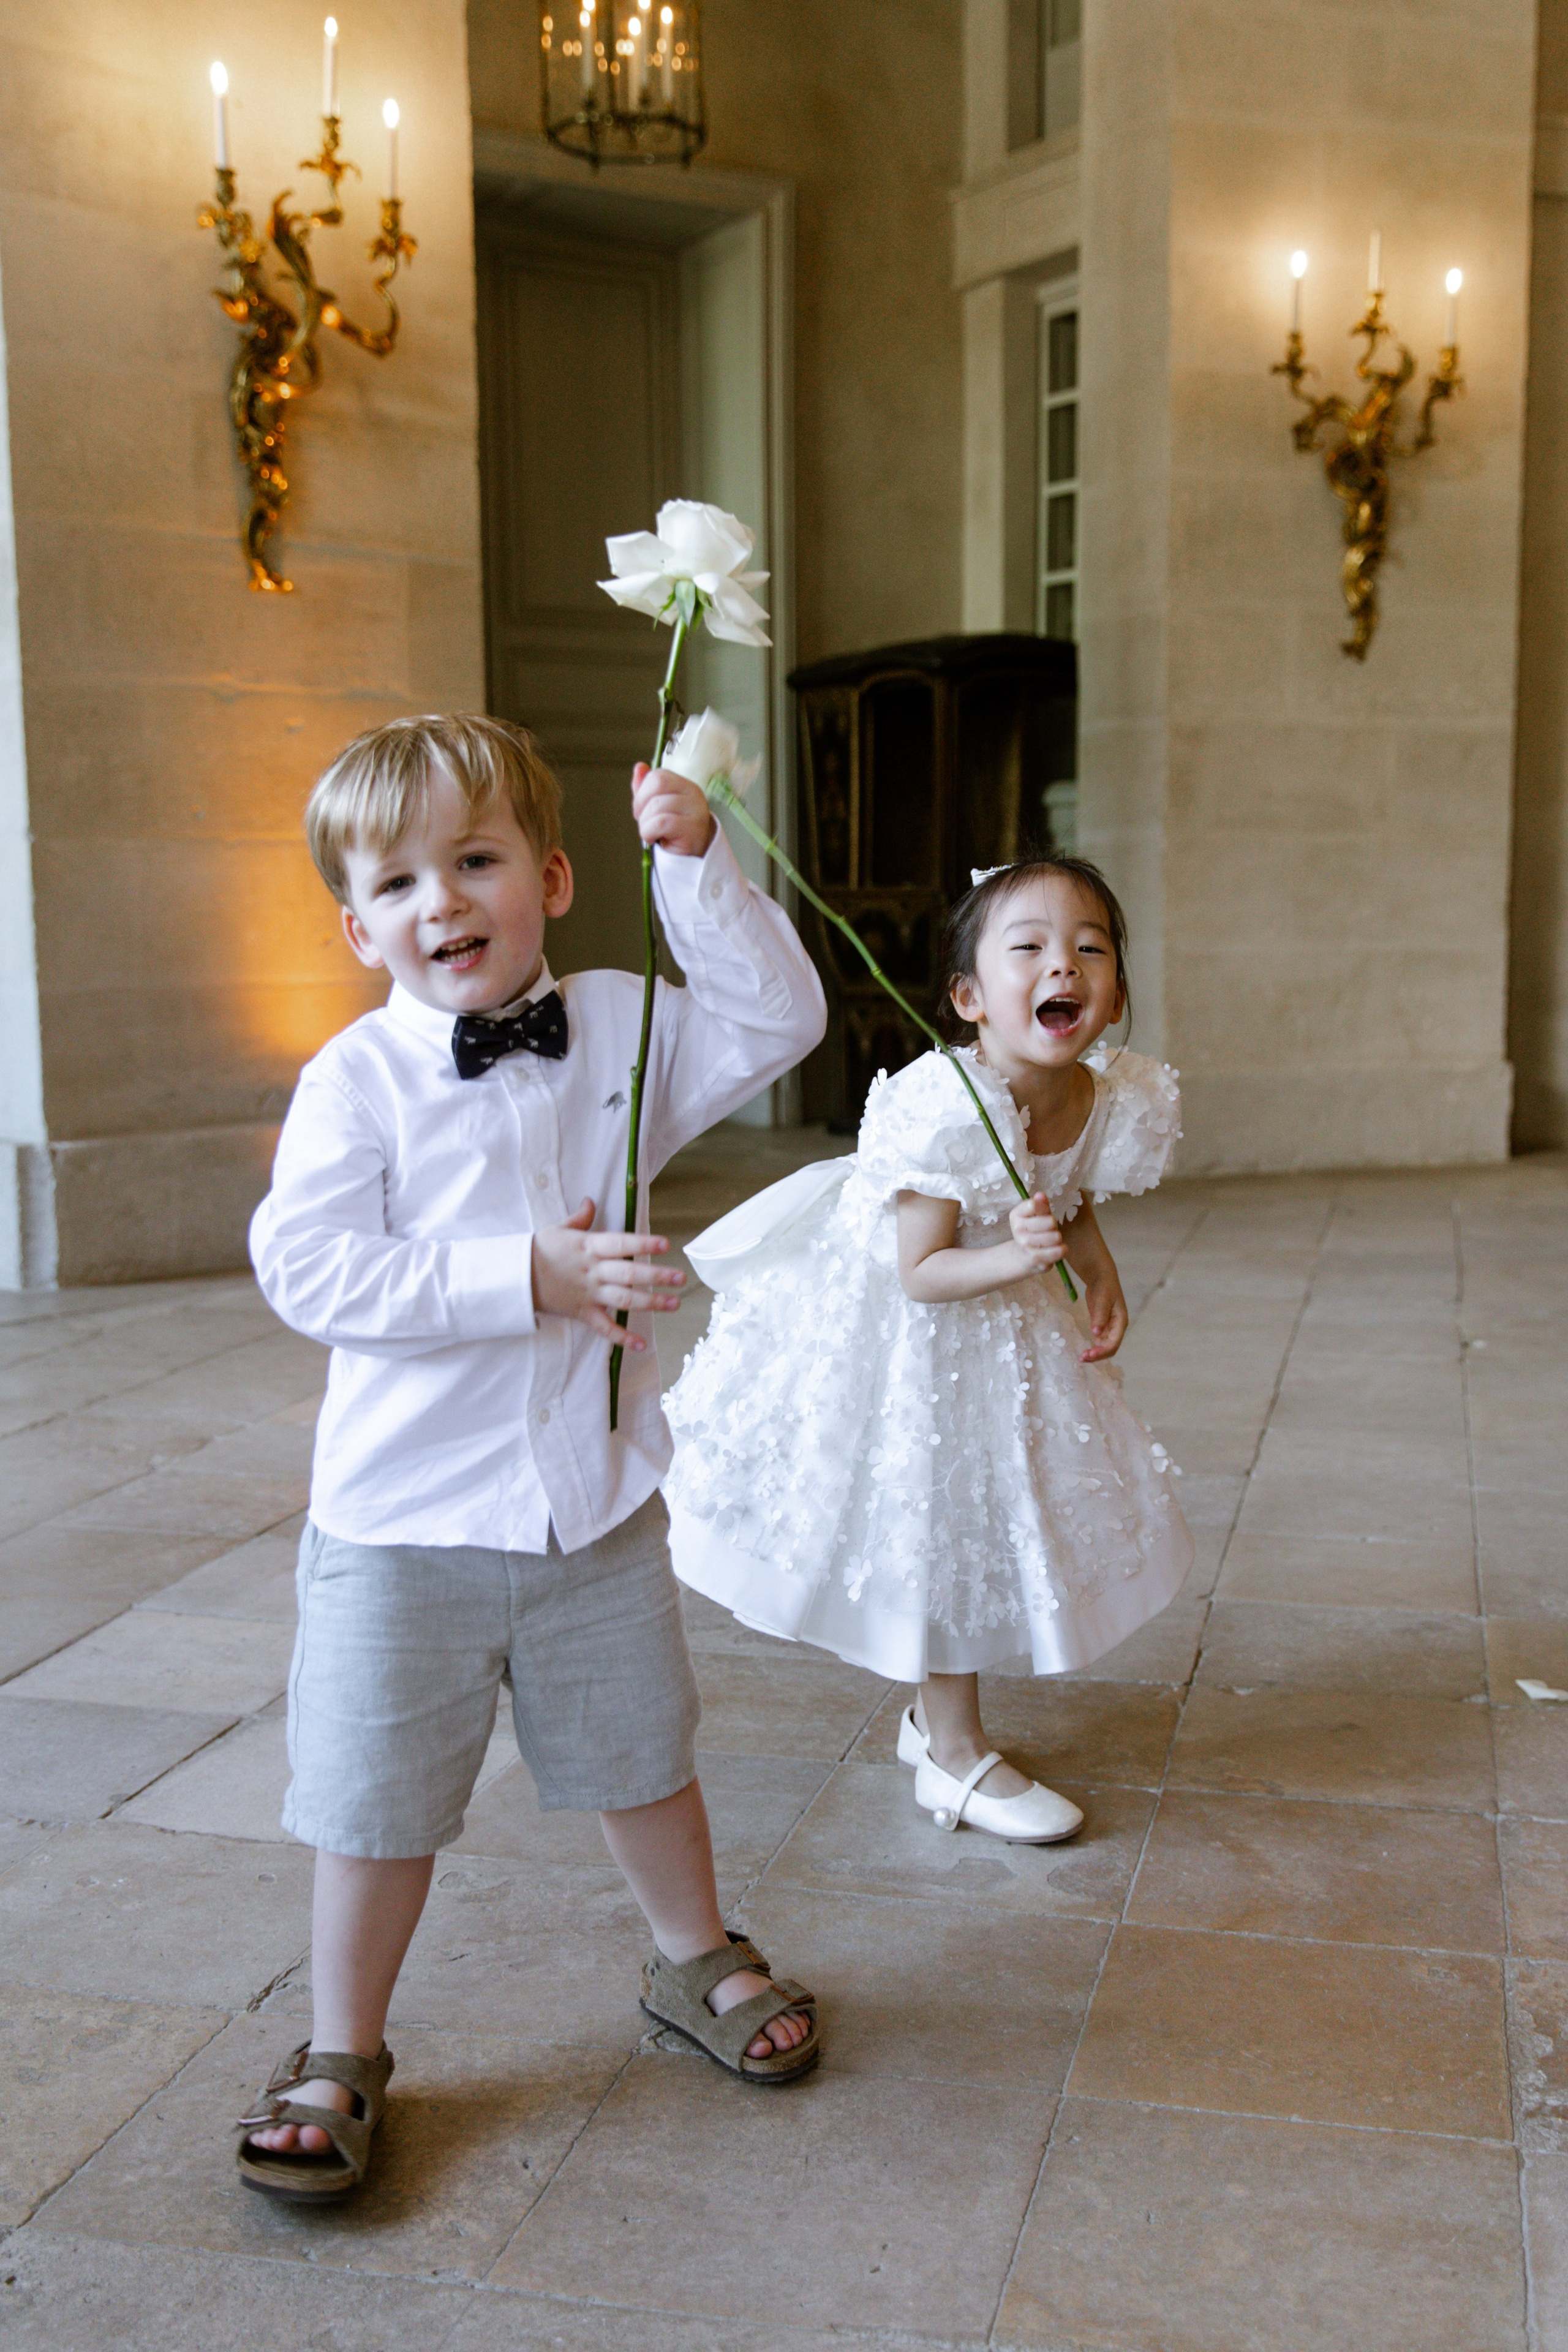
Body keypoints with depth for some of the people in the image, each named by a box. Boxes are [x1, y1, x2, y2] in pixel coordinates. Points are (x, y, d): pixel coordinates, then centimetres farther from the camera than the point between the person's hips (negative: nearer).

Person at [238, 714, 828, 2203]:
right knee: (378, 1805, 9)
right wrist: (532, 1277, -25)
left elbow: (774, 1019, -3)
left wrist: (697, 865, -13)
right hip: (403, 1522, -3)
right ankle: (340, 2055, 31)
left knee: (642, 1757, 21)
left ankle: (696, 1962, 46)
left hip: (596, 1506, 3)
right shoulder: (357, 1081, -13)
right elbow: (306, 1267, -21)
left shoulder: (622, 1029, 0)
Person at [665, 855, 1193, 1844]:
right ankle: (956, 1755, 25)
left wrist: (1100, 1268, -9)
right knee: (933, 1527, 5)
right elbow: (922, 1272, -27)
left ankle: (939, 1714, 40)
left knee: (981, 1520, 18)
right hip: (893, 1323, -6)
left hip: (1004, 1318, 7)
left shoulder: (1116, 1101, -15)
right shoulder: (942, 1107, -35)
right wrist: (1015, 1257, -42)